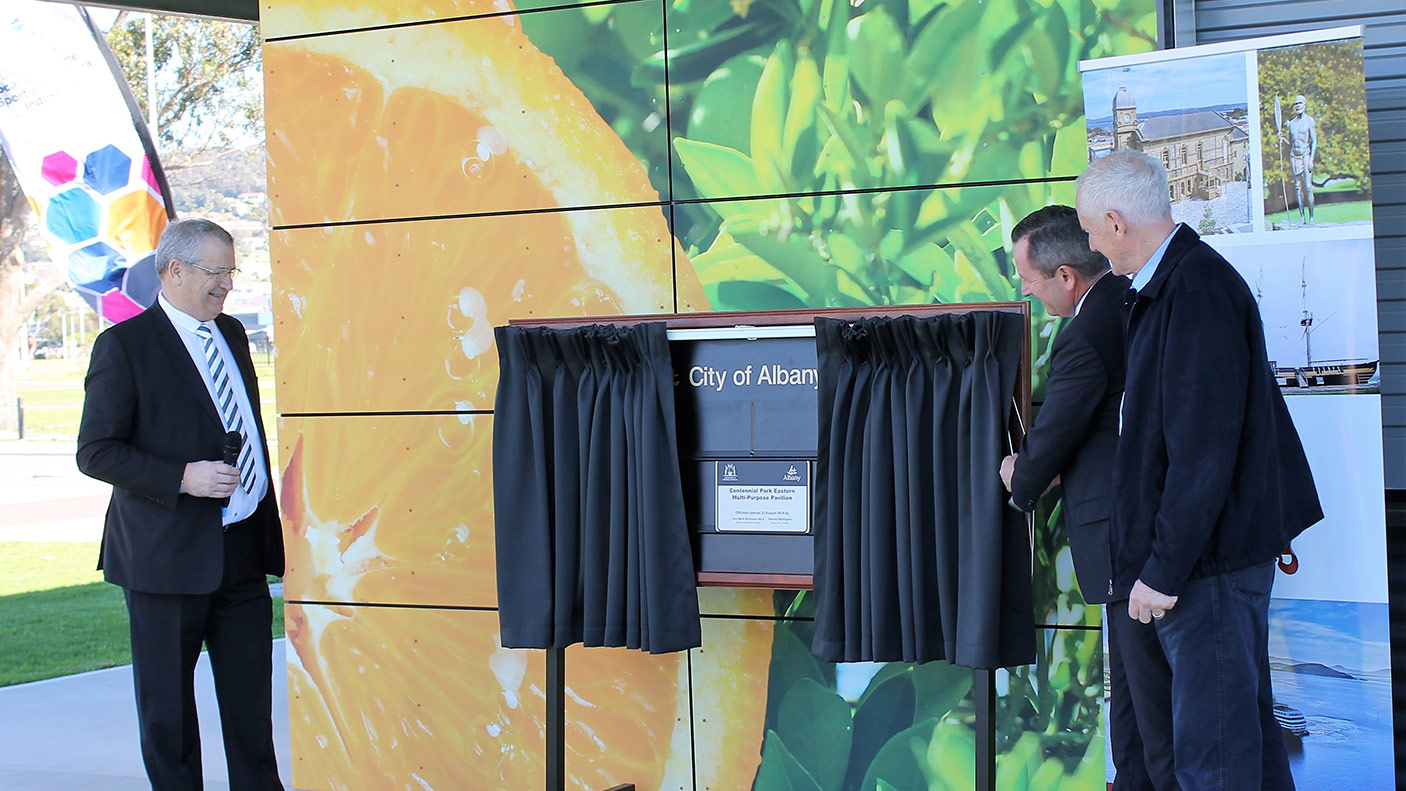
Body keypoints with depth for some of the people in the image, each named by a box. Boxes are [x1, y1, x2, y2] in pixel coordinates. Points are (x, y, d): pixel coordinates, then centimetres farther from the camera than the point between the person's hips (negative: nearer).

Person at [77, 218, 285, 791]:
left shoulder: (231, 334, 14)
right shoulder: (124, 346, -8)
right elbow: (96, 452, -11)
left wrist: (269, 528, 16)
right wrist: (184, 479, -21)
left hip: (243, 550, 6)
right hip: (168, 552, -6)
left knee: (251, 693, 10)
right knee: (167, 700, 5)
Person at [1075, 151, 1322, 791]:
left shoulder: (1198, 290, -20)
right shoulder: (1169, 285, 12)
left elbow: (1203, 450, -23)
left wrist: (1163, 570, -20)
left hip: (1208, 560, -10)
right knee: (1246, 726, 18)